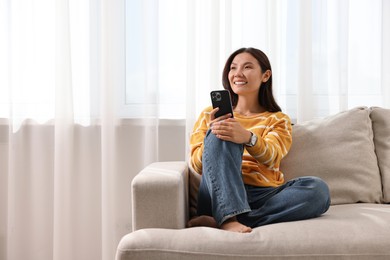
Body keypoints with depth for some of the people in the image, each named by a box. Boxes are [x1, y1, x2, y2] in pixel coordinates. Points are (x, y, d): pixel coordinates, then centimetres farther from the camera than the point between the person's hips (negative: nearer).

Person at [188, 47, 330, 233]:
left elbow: (271, 158, -6)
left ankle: (217, 221, -32)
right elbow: (197, 165, 5)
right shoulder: (211, 115, 18)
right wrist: (213, 138, -17)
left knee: (318, 189, -27)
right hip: (220, 195, -1)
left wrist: (248, 138, -29)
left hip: (263, 197, 1)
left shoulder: (278, 120, 17)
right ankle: (228, 218, -40)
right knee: (221, 136, -22)